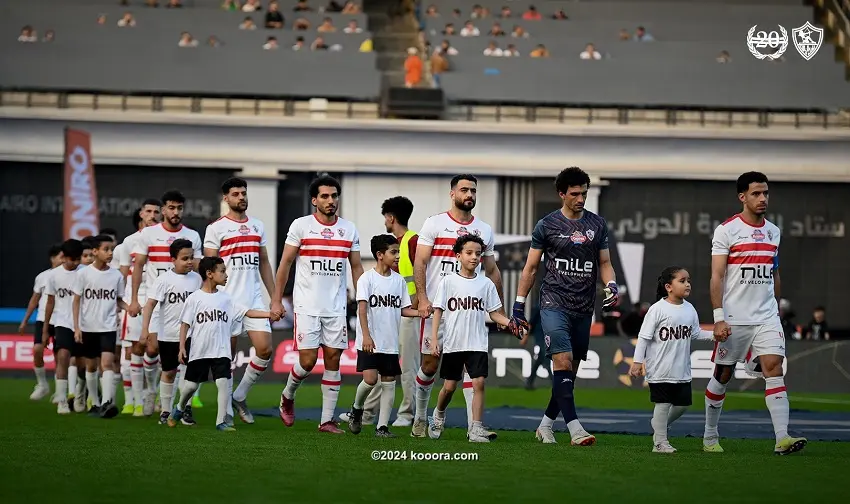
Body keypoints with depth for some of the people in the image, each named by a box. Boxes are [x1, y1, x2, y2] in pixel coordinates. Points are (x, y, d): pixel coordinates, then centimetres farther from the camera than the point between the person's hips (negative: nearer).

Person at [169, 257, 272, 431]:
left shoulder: (225, 298, 6)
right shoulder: (194, 298, -4)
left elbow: (246, 312, 3)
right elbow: (185, 324, -2)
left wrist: (269, 314, -6)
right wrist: (182, 347, -8)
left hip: (221, 351, 2)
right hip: (198, 350, -2)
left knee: (223, 383, -11)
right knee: (191, 384, 8)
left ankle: (221, 421, -5)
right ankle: (180, 408, 36)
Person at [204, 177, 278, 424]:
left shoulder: (258, 225, 13)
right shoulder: (216, 228, -2)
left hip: (254, 299, 4)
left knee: (265, 349, -6)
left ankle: (240, 397, 12)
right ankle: (226, 409, 11)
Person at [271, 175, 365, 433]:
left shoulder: (349, 229, 7)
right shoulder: (301, 225, -2)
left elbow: (356, 268, 13)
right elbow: (285, 263, 1)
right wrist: (276, 300, -2)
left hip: (336, 307, 3)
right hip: (306, 306, -3)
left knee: (333, 359, 0)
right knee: (307, 360, -8)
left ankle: (327, 420, 5)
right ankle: (287, 397, 23)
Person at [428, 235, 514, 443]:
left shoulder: (486, 284, 5)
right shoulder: (448, 281, 1)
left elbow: (494, 313, 9)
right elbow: (438, 311, 1)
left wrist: (510, 323, -10)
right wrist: (434, 339, -7)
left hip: (477, 344, 1)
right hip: (452, 343, -1)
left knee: (479, 382, -12)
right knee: (449, 386, 6)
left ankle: (476, 429, -11)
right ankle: (439, 414, 35)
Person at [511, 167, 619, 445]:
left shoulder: (597, 224, 11)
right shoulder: (546, 225, 1)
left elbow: (604, 263, 17)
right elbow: (530, 268, 7)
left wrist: (611, 284, -4)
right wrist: (519, 305, 5)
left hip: (584, 309, 4)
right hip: (554, 304, -4)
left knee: (570, 371, 7)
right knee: (563, 361, -19)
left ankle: (545, 426, 21)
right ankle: (575, 428, -24)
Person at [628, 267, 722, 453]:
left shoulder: (690, 310, 7)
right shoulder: (658, 309, -11)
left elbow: (695, 334, 17)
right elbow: (644, 337, -9)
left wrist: (715, 334, 2)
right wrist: (637, 362, -12)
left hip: (682, 370, 6)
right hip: (660, 370, -6)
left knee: (682, 404, 10)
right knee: (663, 404, -4)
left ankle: (658, 425, 34)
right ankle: (660, 442, 7)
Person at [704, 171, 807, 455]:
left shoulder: (773, 231, 12)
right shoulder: (727, 230, -5)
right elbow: (717, 277, -9)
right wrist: (719, 317, -16)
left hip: (766, 317, 4)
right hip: (733, 319, -4)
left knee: (774, 367, -12)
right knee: (723, 375, 6)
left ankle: (782, 438, -20)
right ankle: (710, 437, 22)